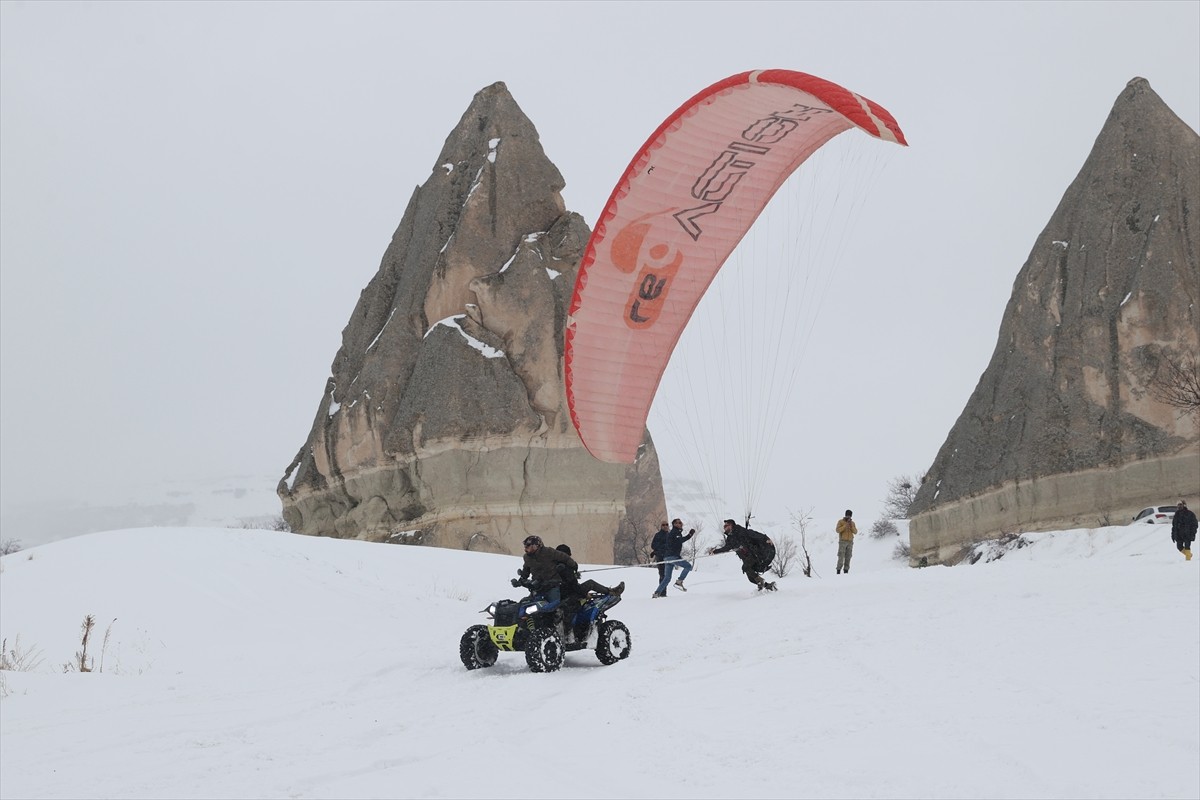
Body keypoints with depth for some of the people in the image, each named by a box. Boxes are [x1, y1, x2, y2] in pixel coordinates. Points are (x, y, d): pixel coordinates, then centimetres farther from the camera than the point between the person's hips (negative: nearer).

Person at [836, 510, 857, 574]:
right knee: (841, 556, -10)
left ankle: (846, 570, 2)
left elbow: (855, 532, 1)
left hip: (850, 542, 4)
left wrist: (851, 526, -15)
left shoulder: (852, 523, 11)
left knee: (848, 557, 0)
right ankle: (838, 570, -10)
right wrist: (845, 526, -21)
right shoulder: (840, 522, 0)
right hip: (842, 541, -4)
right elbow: (838, 530, -12)